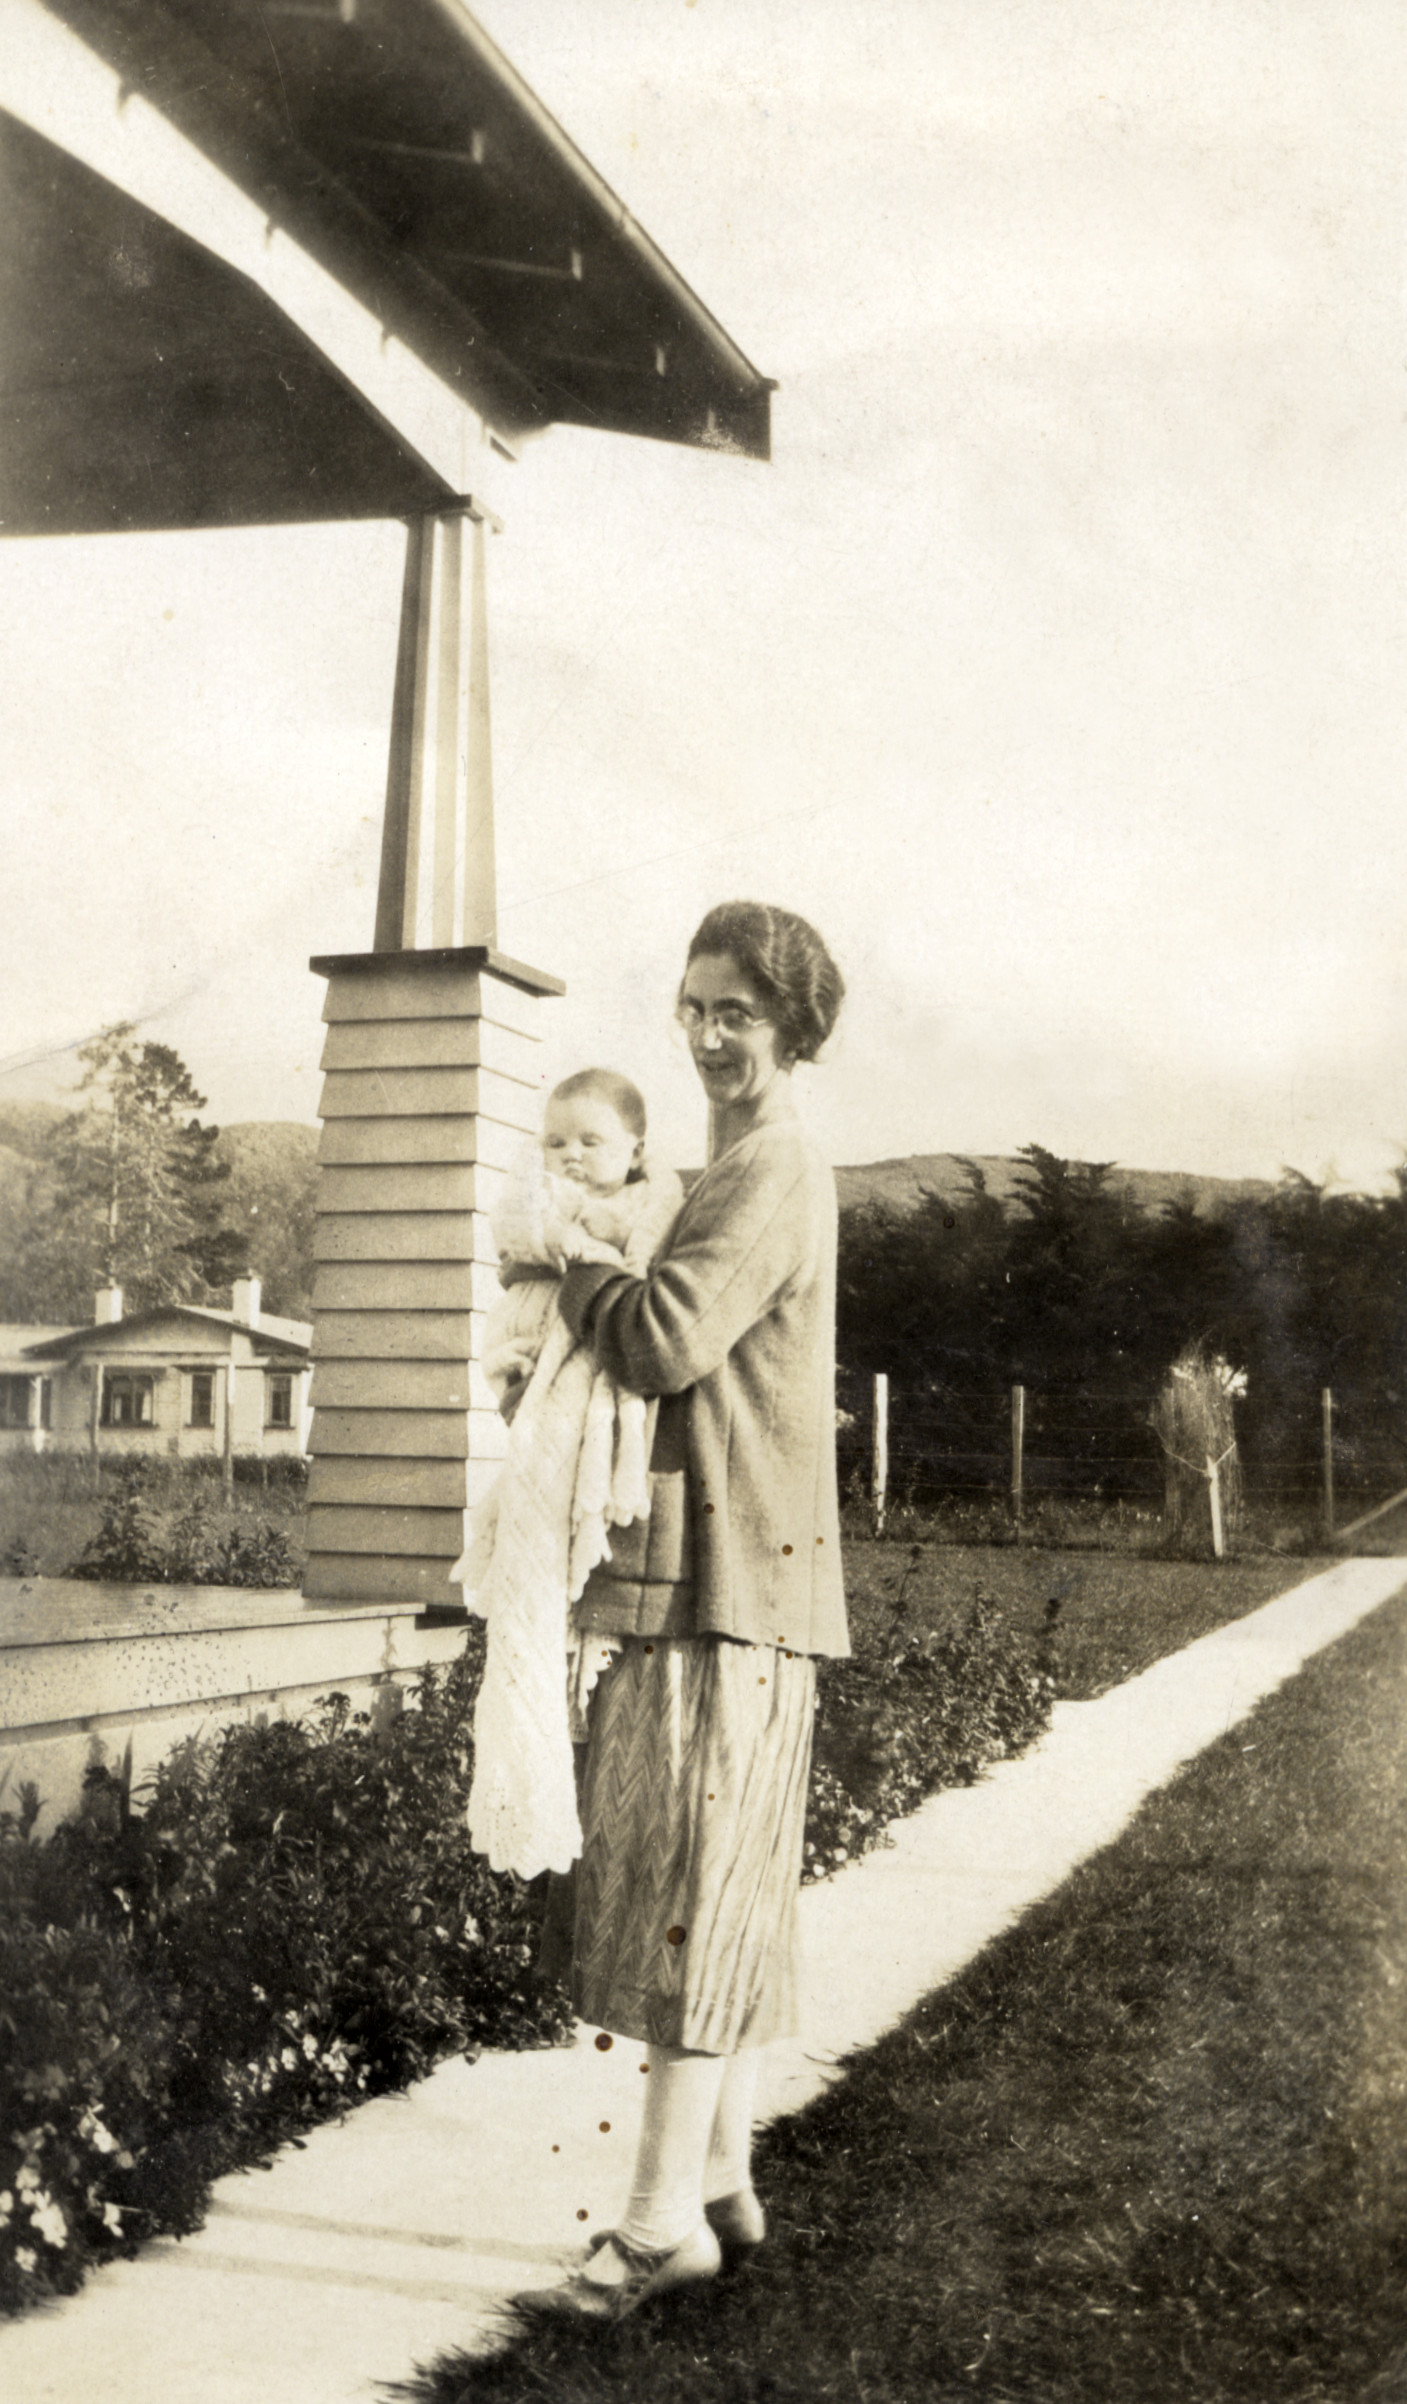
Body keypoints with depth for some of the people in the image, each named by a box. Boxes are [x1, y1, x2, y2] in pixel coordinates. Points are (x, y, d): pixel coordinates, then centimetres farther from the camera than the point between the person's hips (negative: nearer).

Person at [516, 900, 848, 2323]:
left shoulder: (774, 1168, -11)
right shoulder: (745, 1166, 22)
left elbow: (670, 1340, -23)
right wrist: (588, 1299, 9)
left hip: (733, 1581, -10)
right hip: (715, 1579, 10)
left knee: (695, 1889, -8)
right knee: (730, 1894, 13)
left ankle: (664, 2219, -3)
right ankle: (721, 2181, 22)